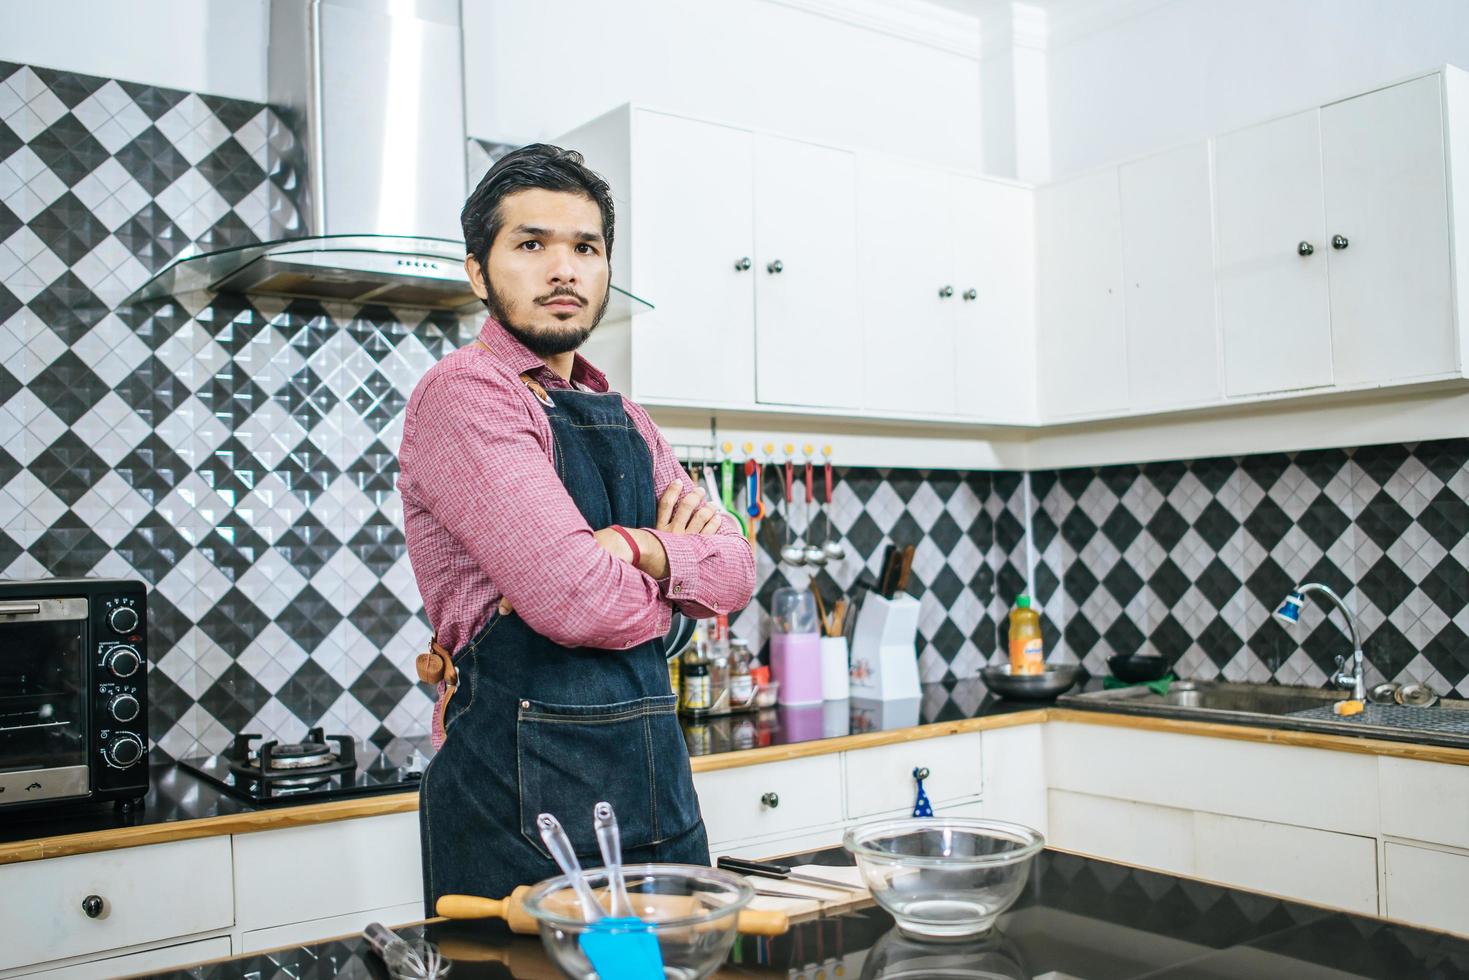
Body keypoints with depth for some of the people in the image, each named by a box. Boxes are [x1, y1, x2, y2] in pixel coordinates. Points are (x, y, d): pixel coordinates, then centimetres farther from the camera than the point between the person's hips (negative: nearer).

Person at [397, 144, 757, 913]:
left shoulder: (624, 419, 14)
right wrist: (672, 573, -1)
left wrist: (641, 549, -13)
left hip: (658, 789, 8)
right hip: (521, 804, -8)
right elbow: (578, 600, -22)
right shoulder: (463, 392, -12)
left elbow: (733, 573, 7)